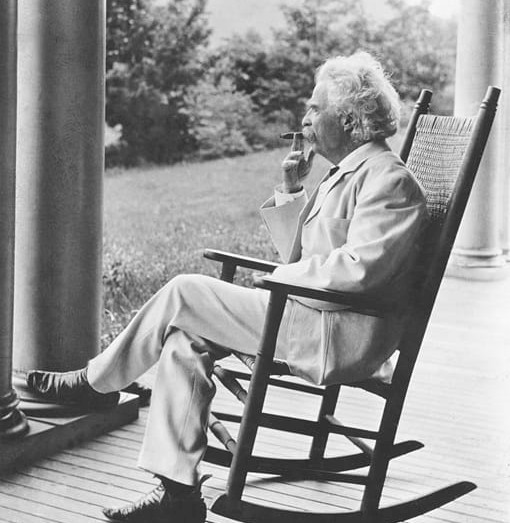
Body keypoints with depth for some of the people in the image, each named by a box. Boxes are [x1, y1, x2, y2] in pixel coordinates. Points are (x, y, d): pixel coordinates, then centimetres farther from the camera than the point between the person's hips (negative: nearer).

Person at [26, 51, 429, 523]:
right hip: (312, 315, 10)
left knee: (184, 293, -12)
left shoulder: (389, 180, -12)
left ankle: (98, 382, 10)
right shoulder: (347, 171, 20)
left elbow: (355, 271, -24)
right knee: (185, 342, -4)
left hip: (338, 336, -10)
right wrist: (291, 191, 8)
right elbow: (297, 255, 19)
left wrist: (282, 276, -12)